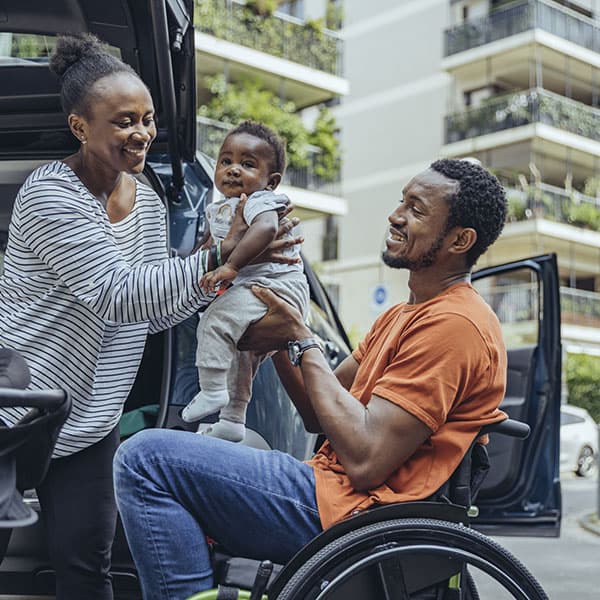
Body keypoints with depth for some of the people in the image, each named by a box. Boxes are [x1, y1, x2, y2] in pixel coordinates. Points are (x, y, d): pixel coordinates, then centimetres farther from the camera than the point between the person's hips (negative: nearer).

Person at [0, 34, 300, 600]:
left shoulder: (148, 204, 5)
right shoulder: (50, 194, -18)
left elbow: (154, 312, 8)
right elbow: (117, 294, -26)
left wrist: (225, 264, -6)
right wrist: (218, 259, -32)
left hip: (89, 420, 6)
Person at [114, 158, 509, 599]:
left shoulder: (453, 323, -14)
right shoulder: (404, 316, 19)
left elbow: (364, 459, -22)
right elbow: (319, 417, 15)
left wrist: (302, 340, -12)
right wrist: (280, 340, -1)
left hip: (354, 510, -11)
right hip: (338, 488, 11)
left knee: (147, 458, -16)